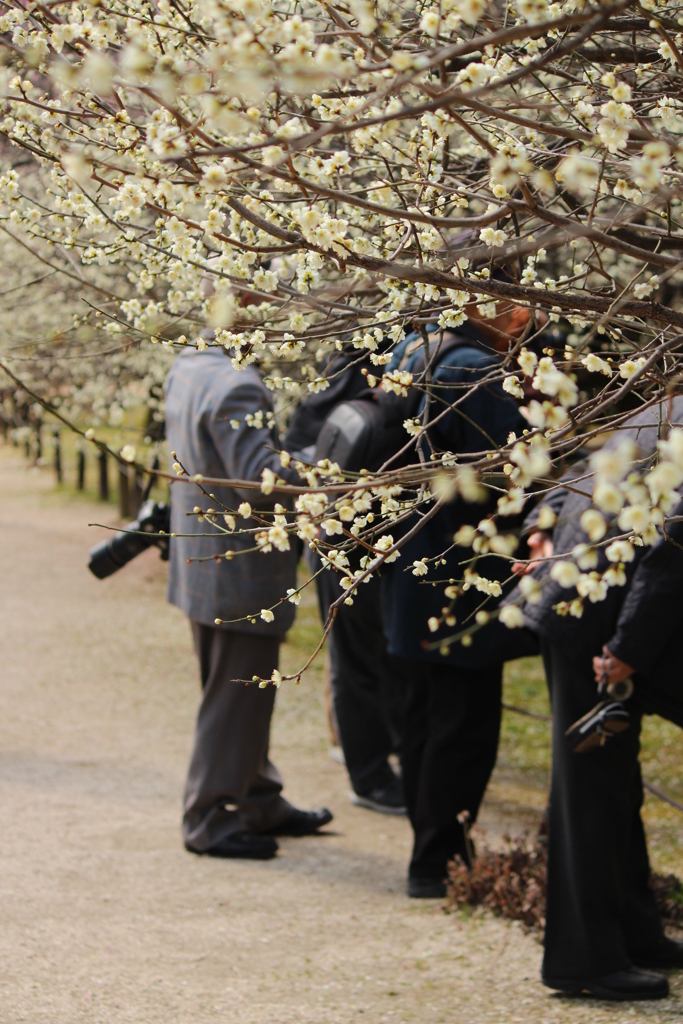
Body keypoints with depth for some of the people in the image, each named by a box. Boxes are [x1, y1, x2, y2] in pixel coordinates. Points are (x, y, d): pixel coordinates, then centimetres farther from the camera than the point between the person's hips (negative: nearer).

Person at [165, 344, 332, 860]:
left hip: (204, 562, 10)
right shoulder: (237, 386, -24)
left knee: (242, 695, 20)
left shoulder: (188, 367, 7)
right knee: (237, 697, 1)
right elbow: (260, 481, -28)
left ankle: (261, 804, 32)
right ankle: (209, 821, 10)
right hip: (241, 571, -10)